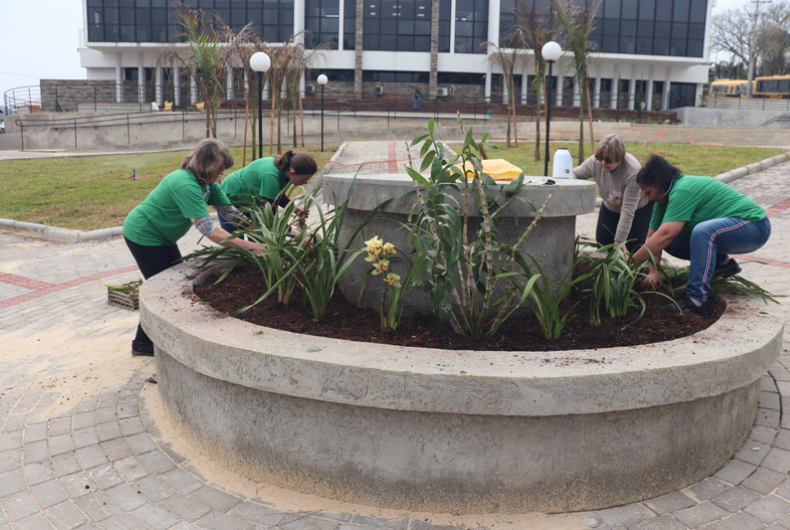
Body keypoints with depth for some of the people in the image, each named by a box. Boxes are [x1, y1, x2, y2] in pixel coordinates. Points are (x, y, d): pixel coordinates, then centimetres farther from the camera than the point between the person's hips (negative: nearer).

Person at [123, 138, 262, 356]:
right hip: (142, 234, -9)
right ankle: (142, 343, 14)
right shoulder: (186, 185, -34)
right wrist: (245, 245, -41)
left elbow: (230, 211, -5)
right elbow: (207, 228, -39)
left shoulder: (207, 183, -5)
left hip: (161, 236, 9)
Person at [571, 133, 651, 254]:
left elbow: (627, 212, -39)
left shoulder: (633, 172, -40)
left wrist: (618, 243, -38)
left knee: (634, 245, -20)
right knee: (602, 243, -8)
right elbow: (575, 174, -6)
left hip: (639, 207, -4)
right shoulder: (594, 162, -27)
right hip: (610, 207, 5)